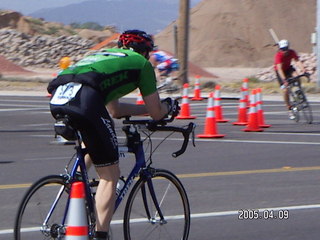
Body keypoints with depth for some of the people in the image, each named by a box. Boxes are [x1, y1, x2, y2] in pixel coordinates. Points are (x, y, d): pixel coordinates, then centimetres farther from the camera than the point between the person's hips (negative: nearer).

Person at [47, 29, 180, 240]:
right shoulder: (142, 63, 22)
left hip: (58, 97, 7)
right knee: (110, 175, 3)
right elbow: (156, 113, 24)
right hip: (85, 99, -7)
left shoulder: (106, 56, 40)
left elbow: (114, 110, 45)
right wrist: (169, 106, 45)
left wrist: (149, 109, 54)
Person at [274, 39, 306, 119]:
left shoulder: (292, 52, -19)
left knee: (296, 76, -31)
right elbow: (279, 68, -40)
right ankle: (289, 109, -1)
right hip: (281, 71, -3)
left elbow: (297, 61, -29)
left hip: (288, 68, 3)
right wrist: (284, 79, -51)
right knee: (285, 90, -13)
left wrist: (303, 70, -46)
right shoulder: (278, 55, -31)